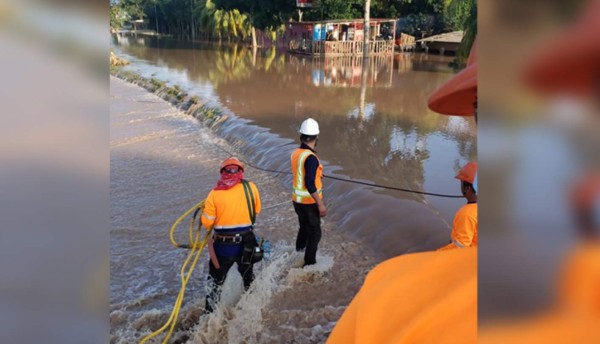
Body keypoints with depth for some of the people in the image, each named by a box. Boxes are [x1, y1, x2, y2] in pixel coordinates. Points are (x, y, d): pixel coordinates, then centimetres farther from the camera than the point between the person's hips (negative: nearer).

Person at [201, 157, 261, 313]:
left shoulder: (215, 193, -10)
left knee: (216, 280, 17)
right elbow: (257, 210, 6)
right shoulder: (250, 187, -7)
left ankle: (210, 312, 23)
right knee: (248, 274, 27)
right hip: (246, 242, 2)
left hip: (223, 245, -2)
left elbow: (207, 223, -7)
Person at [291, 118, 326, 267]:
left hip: (297, 200, 8)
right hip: (309, 202, -8)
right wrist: (320, 204, -21)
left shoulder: (295, 153, 1)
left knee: (304, 228, 26)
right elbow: (310, 184, -28)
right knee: (315, 233, 7)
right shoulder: (310, 157, -24)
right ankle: (309, 263, 12)